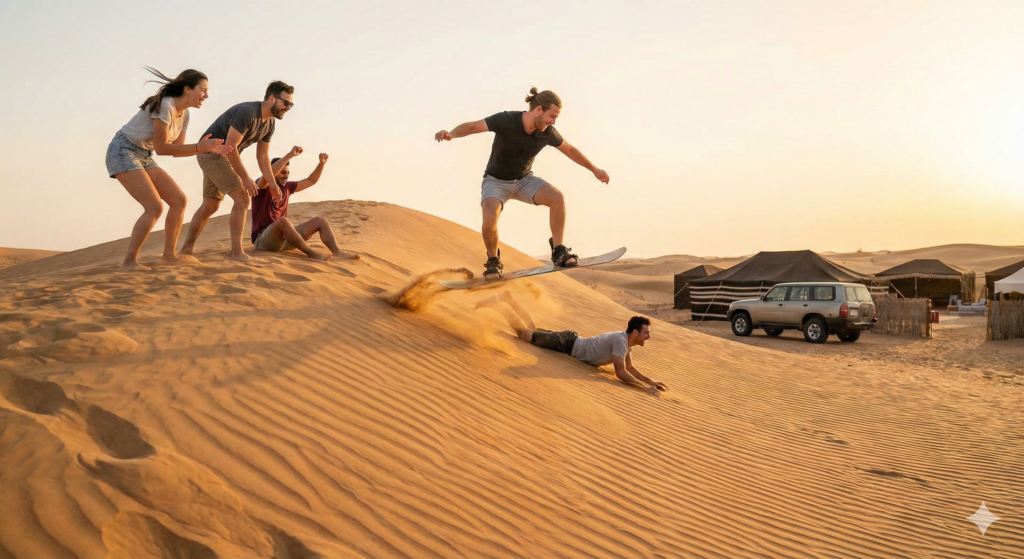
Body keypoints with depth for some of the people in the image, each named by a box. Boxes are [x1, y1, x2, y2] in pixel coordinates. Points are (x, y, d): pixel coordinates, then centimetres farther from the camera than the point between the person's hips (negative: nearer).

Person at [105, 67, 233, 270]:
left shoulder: (184, 114, 5)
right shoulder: (165, 106, -21)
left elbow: (176, 150, 8)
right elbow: (161, 148, -22)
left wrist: (207, 149, -5)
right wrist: (198, 147, -23)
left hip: (144, 157, 9)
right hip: (123, 152, -9)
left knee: (179, 200, 2)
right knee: (154, 207, -19)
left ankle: (169, 254, 11)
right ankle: (129, 262, -12)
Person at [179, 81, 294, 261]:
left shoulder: (269, 124, 3)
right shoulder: (247, 112, -25)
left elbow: (263, 156, 9)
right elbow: (230, 147, -27)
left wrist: (272, 183, 1)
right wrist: (245, 178, -25)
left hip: (222, 157, 10)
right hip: (212, 152, -10)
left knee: (210, 206, 16)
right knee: (242, 199, -15)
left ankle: (186, 248, 27)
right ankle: (237, 252, -14)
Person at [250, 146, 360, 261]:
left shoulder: (286, 187, 14)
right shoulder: (262, 187, -7)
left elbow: (310, 181, 20)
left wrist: (322, 163, 5)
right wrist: (290, 154, -33)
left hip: (284, 237, 8)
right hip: (263, 240, -7)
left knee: (320, 220, -3)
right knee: (282, 220, -39)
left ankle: (337, 252, -26)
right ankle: (312, 254, -43)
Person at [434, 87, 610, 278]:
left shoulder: (548, 132, -12)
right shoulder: (506, 120, -24)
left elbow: (570, 150, 5)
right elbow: (472, 126, -30)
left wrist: (594, 169, 16)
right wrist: (451, 134, -51)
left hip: (524, 180, 4)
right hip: (496, 181, -3)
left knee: (557, 197, -23)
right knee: (490, 218, -32)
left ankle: (559, 251, -8)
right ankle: (493, 261, -3)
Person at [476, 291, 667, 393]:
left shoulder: (627, 340, -2)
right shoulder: (621, 341, -31)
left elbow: (630, 368, 8)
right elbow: (620, 373, -37)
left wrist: (651, 381, -4)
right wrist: (644, 387, -37)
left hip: (571, 343, 8)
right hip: (566, 344, -8)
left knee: (532, 330, 23)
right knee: (524, 332, 4)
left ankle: (508, 300, 33)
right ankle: (497, 303, 13)